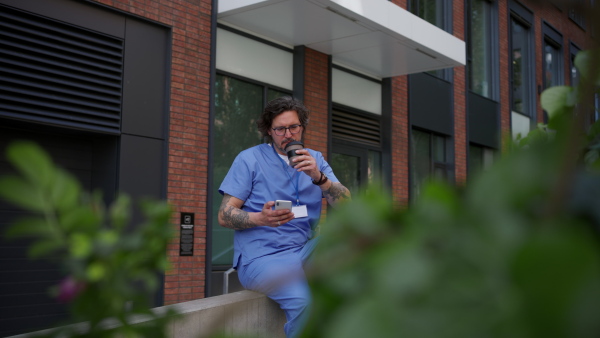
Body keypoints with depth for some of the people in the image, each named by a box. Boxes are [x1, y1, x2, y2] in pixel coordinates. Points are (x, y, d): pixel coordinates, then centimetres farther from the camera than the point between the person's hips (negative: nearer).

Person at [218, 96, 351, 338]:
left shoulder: (314, 160, 12)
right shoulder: (249, 159, 2)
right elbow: (224, 216, -4)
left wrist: (319, 177, -20)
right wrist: (261, 218, -24)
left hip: (304, 252, 5)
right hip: (262, 256, -5)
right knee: (303, 300, -35)